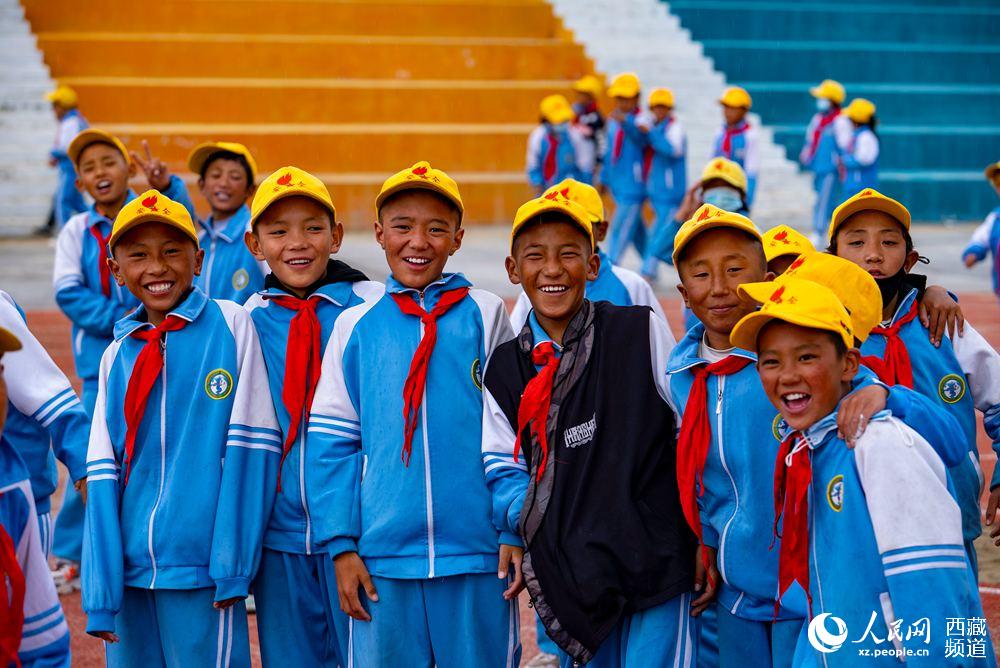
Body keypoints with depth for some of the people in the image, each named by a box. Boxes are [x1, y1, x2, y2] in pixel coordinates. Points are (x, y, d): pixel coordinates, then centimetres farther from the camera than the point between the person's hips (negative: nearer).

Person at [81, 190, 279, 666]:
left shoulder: (232, 326, -3)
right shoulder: (116, 356, 8)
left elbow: (248, 451, -7)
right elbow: (103, 474, 4)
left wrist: (232, 565, -11)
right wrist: (101, 594, -3)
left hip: (201, 571, -4)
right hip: (131, 570, 4)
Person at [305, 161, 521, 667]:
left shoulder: (485, 315, 3)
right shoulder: (355, 326, 6)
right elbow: (330, 443, 6)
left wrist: (515, 533, -3)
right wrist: (342, 545, 0)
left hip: (477, 553, -1)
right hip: (382, 555, 1)